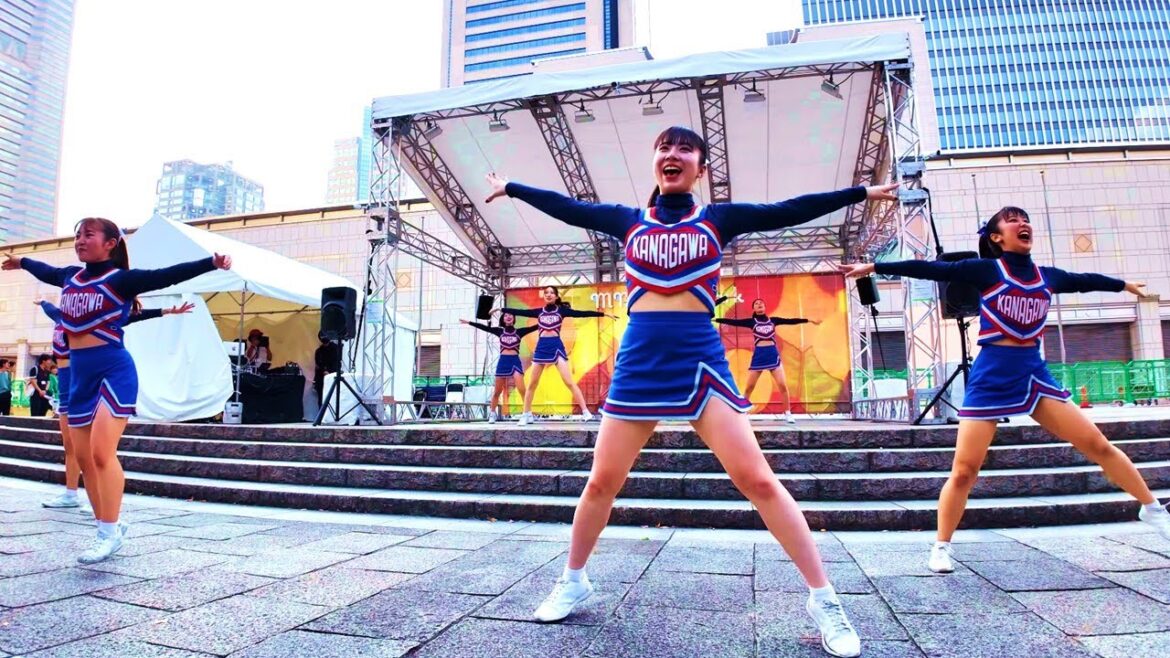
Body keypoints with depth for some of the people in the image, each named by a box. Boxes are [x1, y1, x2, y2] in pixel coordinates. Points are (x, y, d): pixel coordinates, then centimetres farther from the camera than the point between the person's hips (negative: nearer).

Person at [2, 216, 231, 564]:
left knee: (102, 452, -15)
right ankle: (108, 528, 20)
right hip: (79, 374, 8)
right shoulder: (70, 276, 12)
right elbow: (45, 272, 35)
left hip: (114, 370, -7)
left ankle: (110, 533, -5)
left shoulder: (120, 279, -8)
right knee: (84, 456, 9)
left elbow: (167, 275, -21)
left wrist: (211, 263, -35)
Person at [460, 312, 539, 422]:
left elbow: (535, 327, -2)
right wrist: (469, 322, 4)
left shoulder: (519, 332, 5)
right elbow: (485, 328, 6)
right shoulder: (500, 331, 9)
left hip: (515, 361, -2)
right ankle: (492, 414, 22)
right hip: (503, 361, 2)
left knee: (521, 389, -17)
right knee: (497, 391, 8)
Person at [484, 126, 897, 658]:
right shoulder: (629, 221, 12)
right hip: (638, 363, 2)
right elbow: (566, 208, 17)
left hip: (701, 362, -2)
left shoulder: (718, 219, 8)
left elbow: (787, 211, 6)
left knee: (758, 480, -7)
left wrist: (862, 192, 5)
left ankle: (823, 599, 6)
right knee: (601, 483, 7)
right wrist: (511, 188, 23)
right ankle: (573, 582, 28)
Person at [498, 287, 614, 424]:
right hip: (541, 347, 3)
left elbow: (581, 313, -2)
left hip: (556, 346, -3)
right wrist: (501, 309, 11)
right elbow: (520, 312, 11)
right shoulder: (539, 311, 10)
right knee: (532, 383, 7)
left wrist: (603, 314, -8)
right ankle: (526, 414, 18)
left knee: (569, 381, -10)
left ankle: (585, 412, -9)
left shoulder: (562, 310, 3)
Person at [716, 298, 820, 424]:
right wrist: (714, 320, -11)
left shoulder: (773, 320, 9)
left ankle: (788, 413, 9)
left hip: (773, 354, 2)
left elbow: (791, 321, 12)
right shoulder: (752, 321, 3)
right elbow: (734, 322, -4)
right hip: (758, 355, -1)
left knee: (783, 385, -2)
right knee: (749, 387, 0)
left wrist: (810, 320, 13)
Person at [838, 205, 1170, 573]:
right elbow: (932, 269, -11)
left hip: (1034, 371, 5)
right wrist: (874, 267, -17)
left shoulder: (1047, 277, 11)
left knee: (1099, 445, 6)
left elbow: (1085, 281, 31)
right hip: (992, 375, -4)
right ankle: (941, 548, 9)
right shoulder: (987, 269, -3)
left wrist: (1124, 285, 49)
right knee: (965, 470, -5)